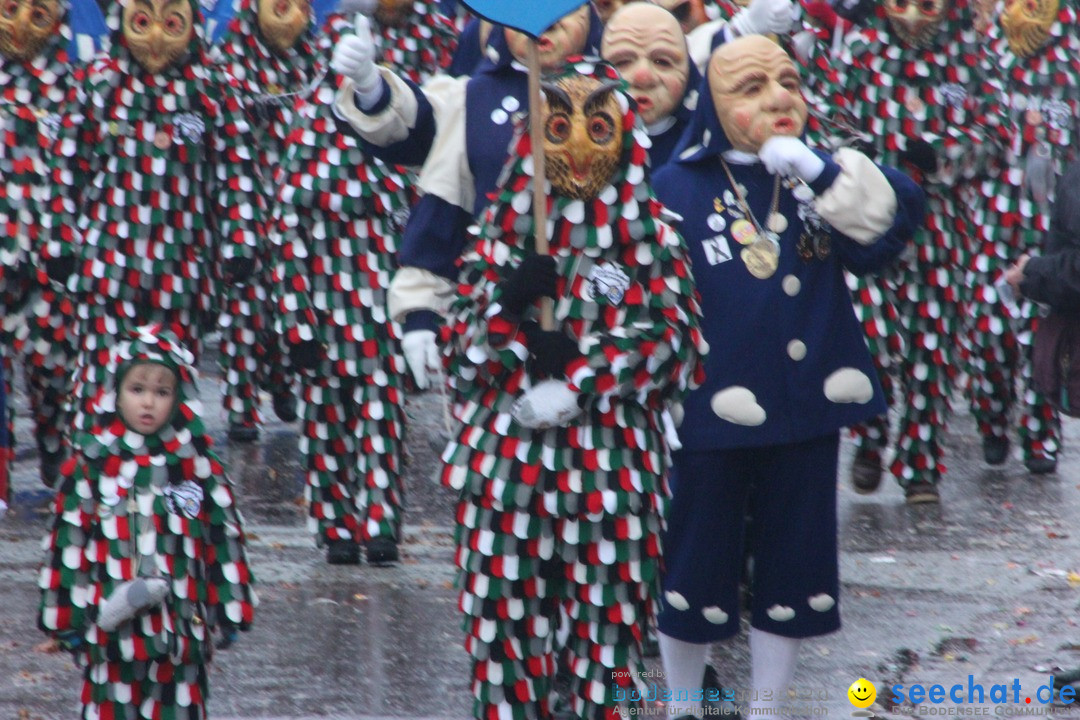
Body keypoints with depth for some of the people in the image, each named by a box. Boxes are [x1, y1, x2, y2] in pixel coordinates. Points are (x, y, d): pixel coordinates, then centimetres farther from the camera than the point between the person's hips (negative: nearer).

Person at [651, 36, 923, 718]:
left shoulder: (821, 179, 6)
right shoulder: (676, 188, -6)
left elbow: (896, 220, -9)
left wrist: (820, 173, -22)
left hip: (806, 409, 4)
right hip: (709, 414, -4)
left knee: (795, 565, 11)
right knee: (696, 563, 5)